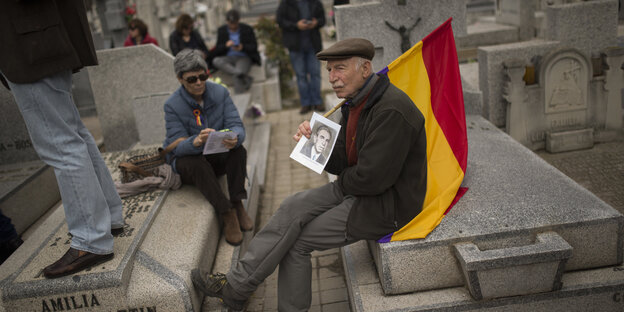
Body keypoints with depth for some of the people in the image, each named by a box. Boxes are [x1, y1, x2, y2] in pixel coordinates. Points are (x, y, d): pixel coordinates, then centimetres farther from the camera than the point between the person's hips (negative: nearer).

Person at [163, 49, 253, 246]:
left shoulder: (220, 93, -8)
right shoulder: (172, 105, -15)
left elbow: (237, 126, -16)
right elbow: (179, 146, -22)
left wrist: (234, 138, -43)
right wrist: (197, 142, -47)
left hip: (218, 158, 2)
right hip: (185, 158, -2)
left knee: (239, 150, -28)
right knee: (195, 162, -36)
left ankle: (237, 204, -19)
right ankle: (226, 214, -28)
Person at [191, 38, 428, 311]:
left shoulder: (391, 110, -25)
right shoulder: (356, 102, 7)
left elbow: (372, 178, -26)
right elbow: (340, 163, 10)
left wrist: (342, 182, -5)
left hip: (386, 204, -8)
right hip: (357, 189, 9)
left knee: (297, 240, -9)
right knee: (293, 208, -7)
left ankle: (236, 288, 7)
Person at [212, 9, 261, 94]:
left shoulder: (247, 29, 5)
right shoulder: (221, 30, 10)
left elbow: (254, 46, 1)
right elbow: (217, 50, 6)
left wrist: (242, 47, -20)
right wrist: (226, 45, -17)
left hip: (244, 57, -3)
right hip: (229, 58, 3)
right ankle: (243, 76, -43)